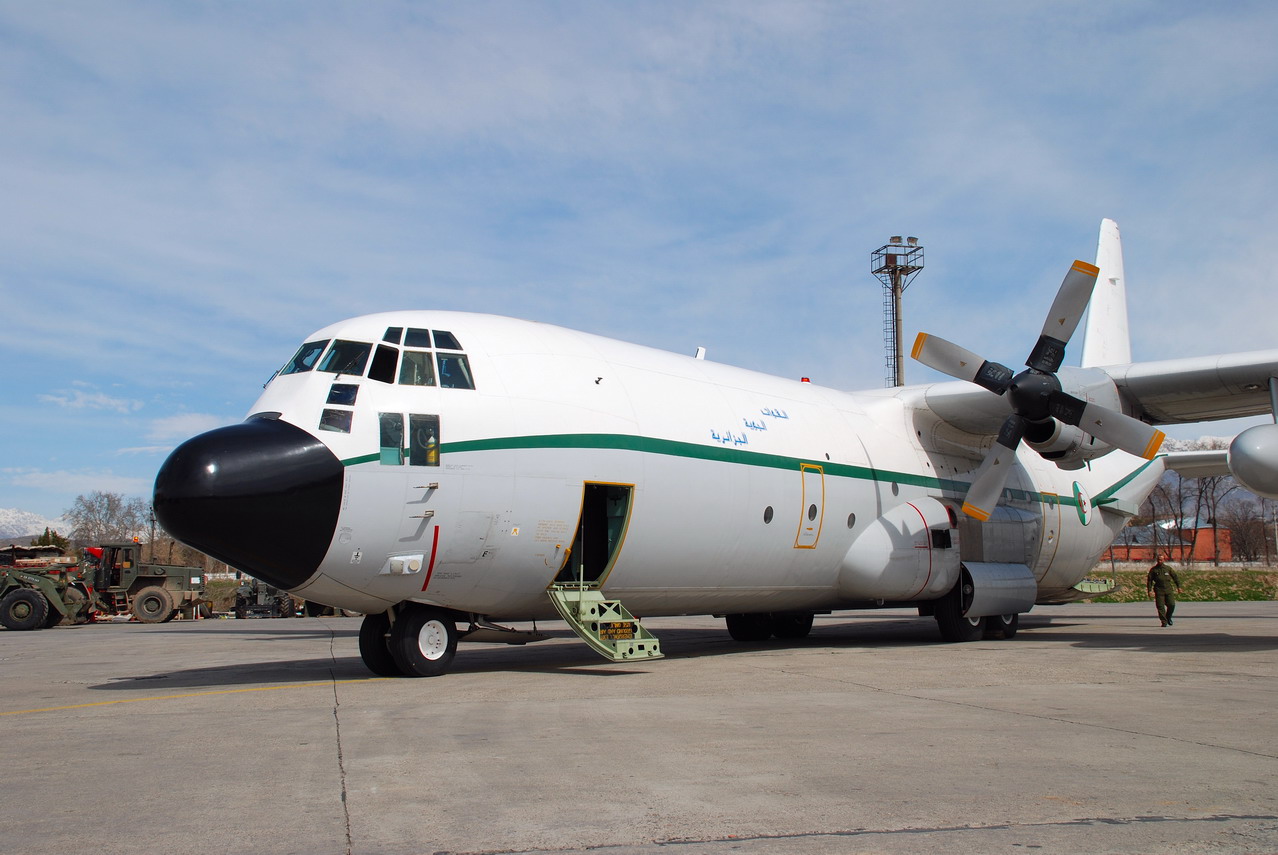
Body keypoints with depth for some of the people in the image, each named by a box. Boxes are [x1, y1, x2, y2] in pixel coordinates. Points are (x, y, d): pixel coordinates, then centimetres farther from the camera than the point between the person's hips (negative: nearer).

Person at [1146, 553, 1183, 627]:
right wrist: (1149, 590, -2)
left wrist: (1178, 587, 9)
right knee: (1160, 607, -5)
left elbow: (1175, 577, 12)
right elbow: (1149, 580, 5)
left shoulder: (1168, 568, 7)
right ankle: (1164, 622, 2)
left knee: (1172, 605, -5)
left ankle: (1168, 618, 21)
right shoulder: (1153, 569, 3)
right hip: (1159, 590, -1)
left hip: (1168, 589, 1)